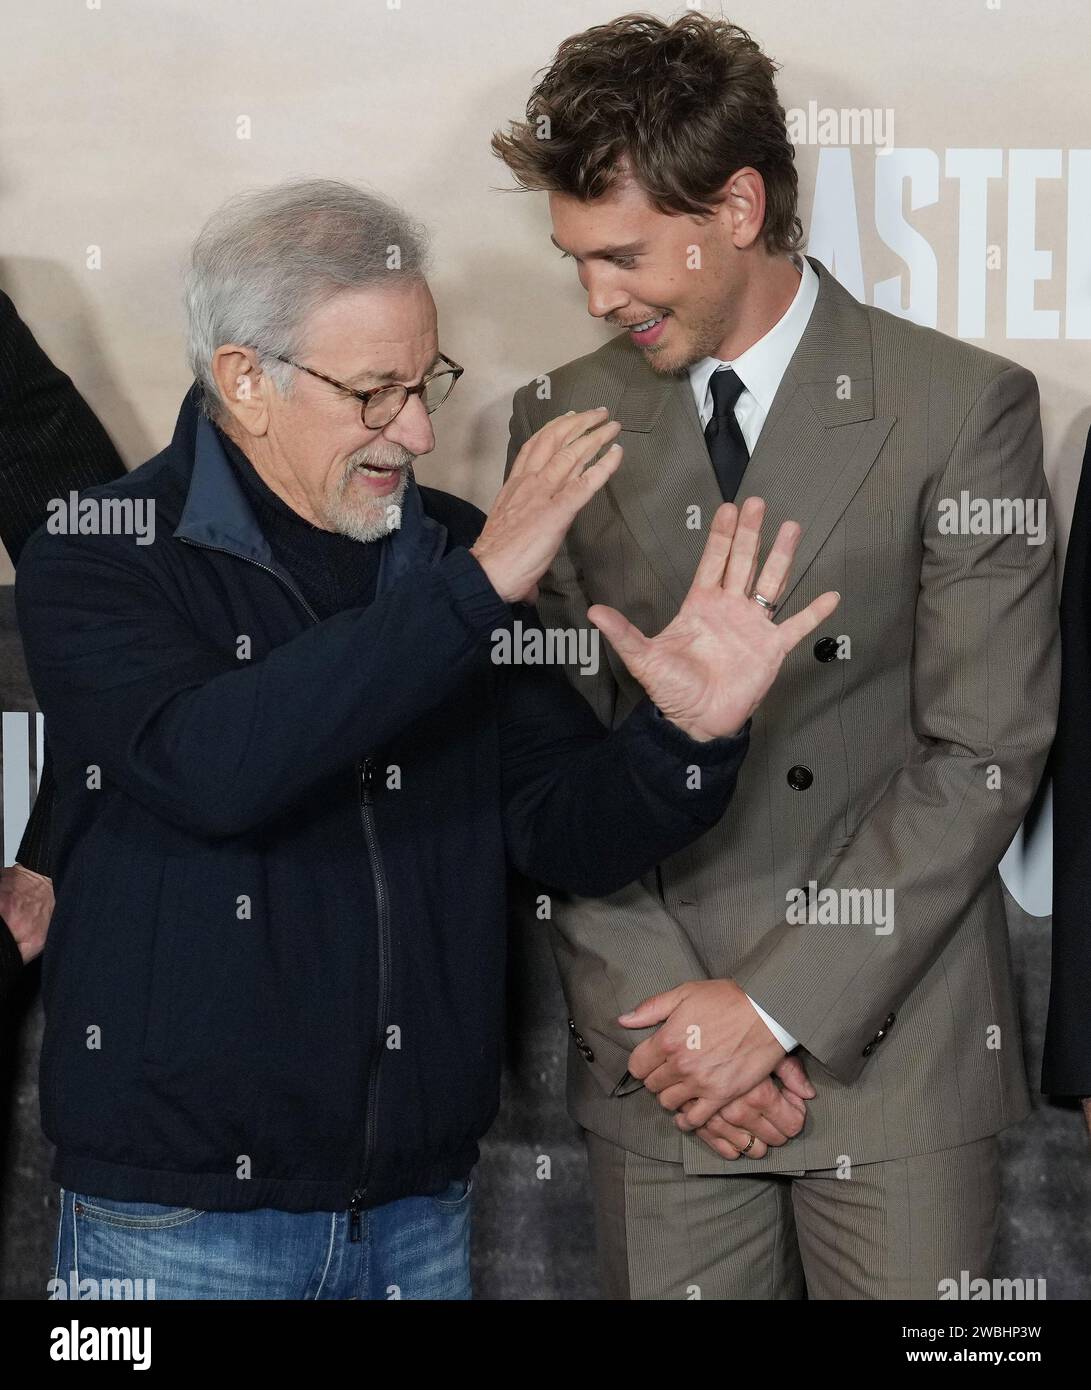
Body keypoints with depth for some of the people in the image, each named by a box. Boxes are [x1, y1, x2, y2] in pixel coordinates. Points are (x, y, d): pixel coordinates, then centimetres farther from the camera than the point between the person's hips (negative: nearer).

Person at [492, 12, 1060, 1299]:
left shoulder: (962, 407, -5)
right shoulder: (565, 420, 5)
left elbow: (984, 752, -8)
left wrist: (776, 1003, -11)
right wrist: (650, 1004, -5)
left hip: (890, 1039, -2)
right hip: (658, 1052, 2)